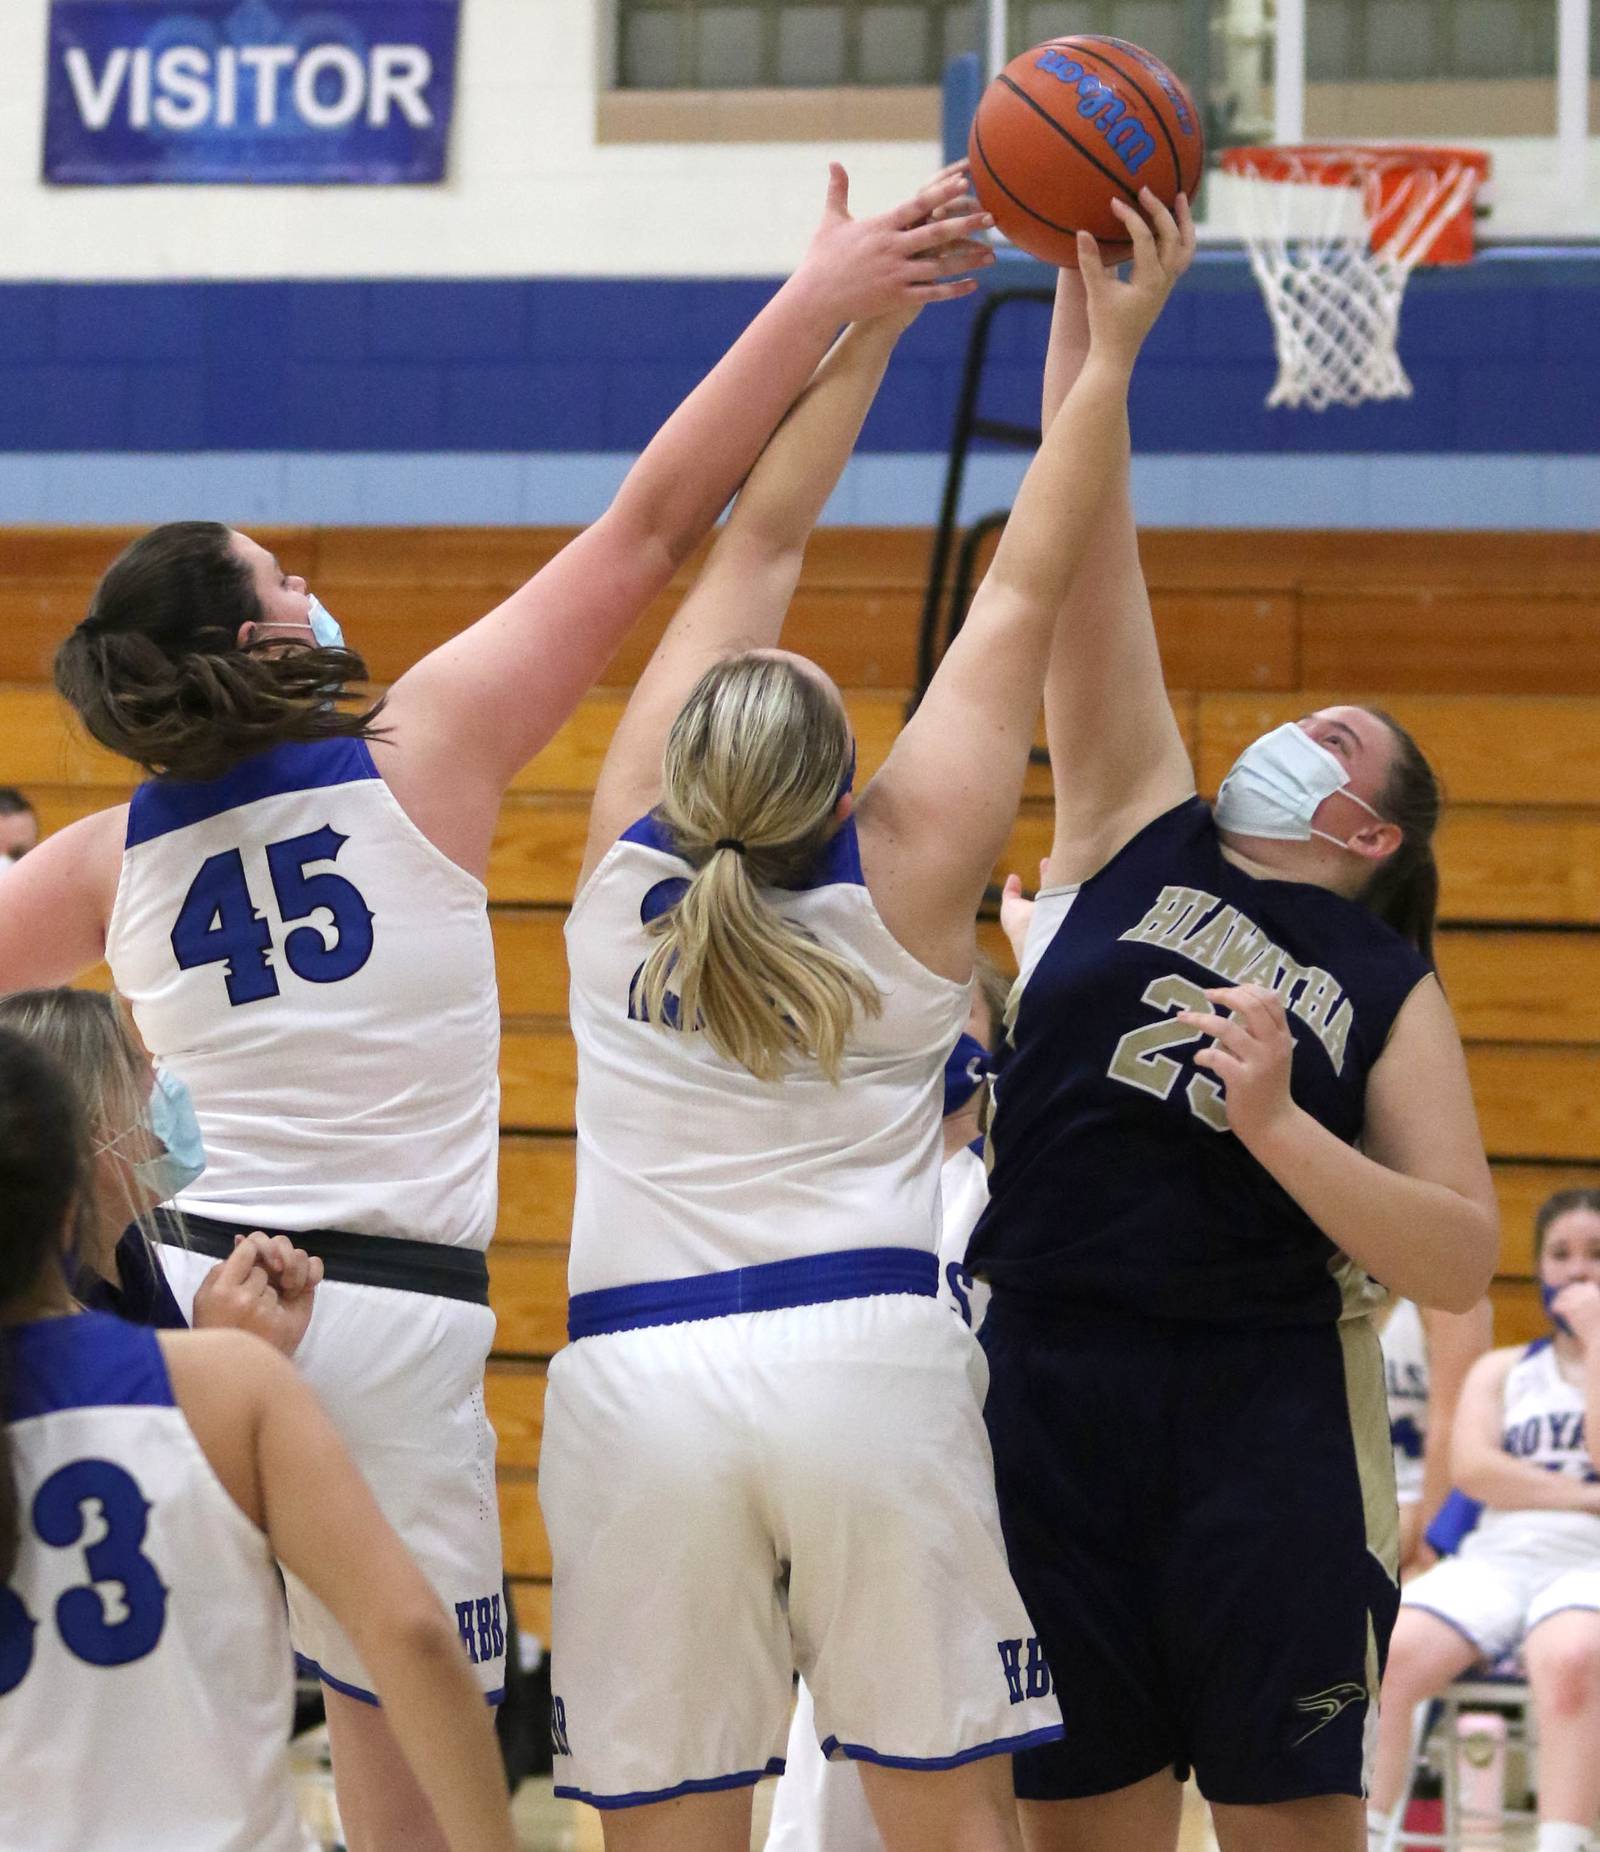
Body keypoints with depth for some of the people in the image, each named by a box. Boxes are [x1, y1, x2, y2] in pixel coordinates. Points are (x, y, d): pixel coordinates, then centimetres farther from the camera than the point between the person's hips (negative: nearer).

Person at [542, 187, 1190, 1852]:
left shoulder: (628, 858, 6)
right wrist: (1108, 353, 13)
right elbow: (1024, 590, 8)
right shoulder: (911, 880, 2)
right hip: (867, 1356, -1)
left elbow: (756, 545, 15)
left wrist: (863, 319, 21)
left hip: (638, 1380, 1)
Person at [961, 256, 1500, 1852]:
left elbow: (1460, 1263, -5)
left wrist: (1272, 1123, -17)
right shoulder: (1136, 838, 11)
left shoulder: (1389, 988, 6)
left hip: (1264, 1409, -2)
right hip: (1048, 1377, 2)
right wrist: (1084, 293, 0)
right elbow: (1088, 549, 6)